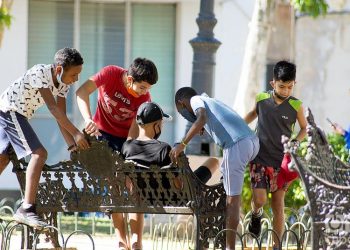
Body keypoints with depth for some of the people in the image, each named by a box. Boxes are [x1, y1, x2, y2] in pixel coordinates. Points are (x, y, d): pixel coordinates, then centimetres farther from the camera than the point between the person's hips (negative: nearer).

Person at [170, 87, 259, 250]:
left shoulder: (196, 100, 11)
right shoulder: (211, 101, 35)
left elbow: (202, 118, -10)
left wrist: (182, 145, -13)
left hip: (237, 144, -8)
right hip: (252, 140, 8)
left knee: (232, 197, -4)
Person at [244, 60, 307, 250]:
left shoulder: (296, 106, -6)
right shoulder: (261, 99, -3)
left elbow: (304, 128, 11)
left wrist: (296, 142, -8)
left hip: (281, 161, 0)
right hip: (260, 158, 0)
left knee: (278, 204, 1)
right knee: (259, 200, -12)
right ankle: (256, 215, 24)